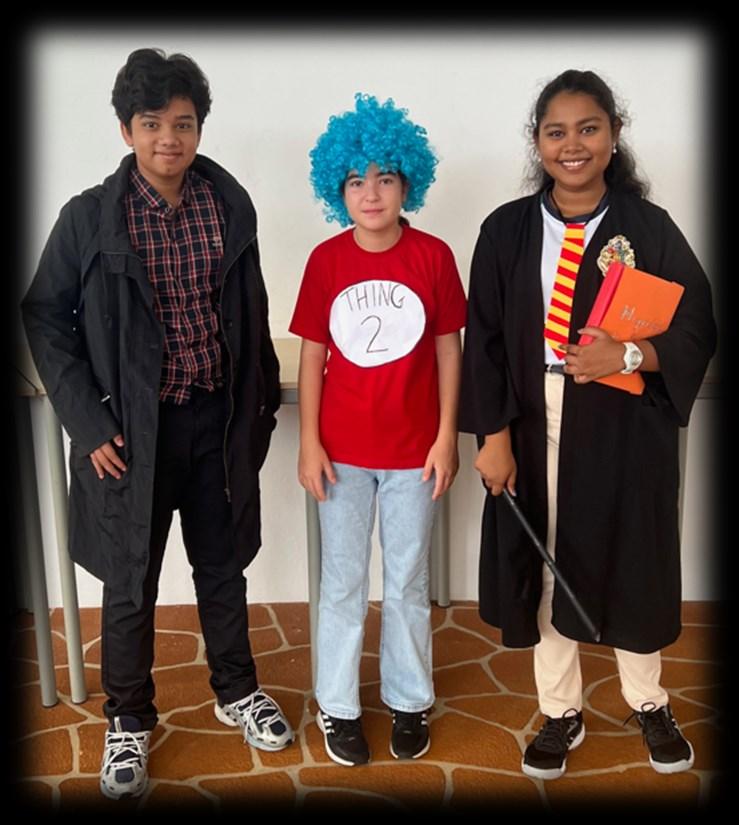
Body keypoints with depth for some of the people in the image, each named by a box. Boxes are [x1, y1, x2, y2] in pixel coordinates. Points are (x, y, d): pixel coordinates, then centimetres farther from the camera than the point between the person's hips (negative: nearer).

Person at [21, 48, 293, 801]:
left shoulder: (231, 207, 0)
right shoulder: (90, 217, -8)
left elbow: (251, 313, 8)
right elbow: (45, 318, -4)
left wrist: (261, 404, 8)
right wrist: (88, 423, -9)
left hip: (218, 419, 3)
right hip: (132, 427, -2)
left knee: (224, 566, 17)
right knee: (129, 584, 10)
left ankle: (236, 692, 39)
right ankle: (128, 722, 31)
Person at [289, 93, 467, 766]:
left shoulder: (433, 256, -5)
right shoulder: (325, 260, -4)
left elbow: (448, 347, 0)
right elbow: (313, 354, 0)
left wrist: (447, 435, -3)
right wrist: (309, 443, -3)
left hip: (413, 449, 0)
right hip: (343, 450, 1)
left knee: (408, 582, 13)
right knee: (343, 581, 12)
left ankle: (409, 700, 32)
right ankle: (338, 705, 29)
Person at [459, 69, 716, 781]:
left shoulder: (650, 229, -2)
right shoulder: (506, 230, 1)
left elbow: (697, 331, -1)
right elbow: (485, 340, 1)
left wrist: (629, 356, -19)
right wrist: (493, 435, -5)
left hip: (625, 430, -1)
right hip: (533, 428, 1)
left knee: (630, 564, 12)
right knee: (545, 568, 9)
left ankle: (648, 703, 37)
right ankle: (561, 713, 30)